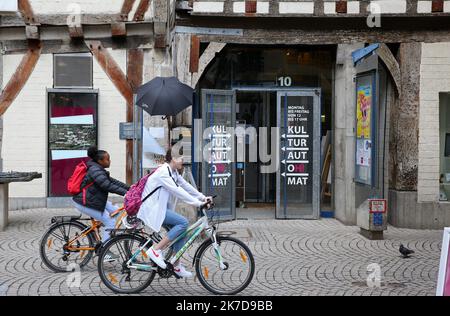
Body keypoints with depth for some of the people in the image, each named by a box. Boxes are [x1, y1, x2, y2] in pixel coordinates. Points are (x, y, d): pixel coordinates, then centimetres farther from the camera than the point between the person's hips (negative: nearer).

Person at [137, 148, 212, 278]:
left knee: (182, 232, 4)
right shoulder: (163, 172, -21)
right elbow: (177, 191, -26)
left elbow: (186, 186, 9)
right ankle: (155, 250, -17)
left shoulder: (173, 172, 11)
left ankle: (177, 266, 14)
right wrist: (197, 203, -26)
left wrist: (203, 197, -1)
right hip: (153, 209, -10)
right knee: (183, 223, -22)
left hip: (161, 207, 10)